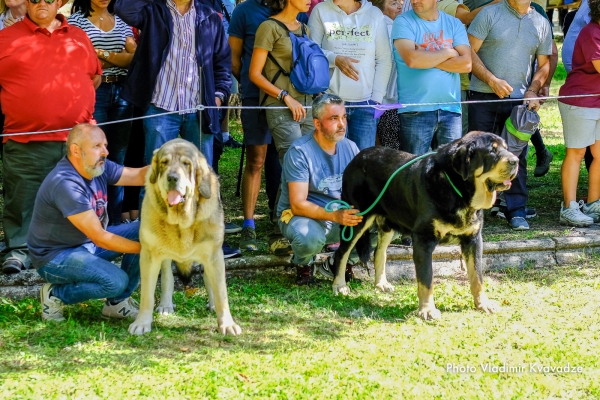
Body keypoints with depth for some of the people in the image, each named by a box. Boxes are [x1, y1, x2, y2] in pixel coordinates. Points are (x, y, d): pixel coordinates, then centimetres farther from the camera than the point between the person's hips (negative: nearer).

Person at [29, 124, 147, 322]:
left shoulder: (98, 166, -4)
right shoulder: (65, 184, -30)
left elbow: (140, 175, -1)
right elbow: (100, 238, -29)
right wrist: (144, 248, -24)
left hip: (88, 242, 9)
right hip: (56, 255, -9)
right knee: (116, 281, -29)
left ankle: (117, 302, 5)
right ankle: (56, 294, -3)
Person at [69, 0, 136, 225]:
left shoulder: (122, 22, 15)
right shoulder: (76, 20, 2)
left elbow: (135, 56, 4)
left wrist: (103, 54, -8)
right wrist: (119, 58, -3)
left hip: (122, 92, 4)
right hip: (92, 93, -4)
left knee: (118, 157, 6)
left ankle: (115, 222, 13)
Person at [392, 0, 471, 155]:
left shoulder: (454, 24, 8)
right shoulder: (403, 22, -1)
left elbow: (466, 63, -3)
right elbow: (412, 59, -16)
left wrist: (426, 59, -9)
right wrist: (448, 53, -4)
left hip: (450, 108, 3)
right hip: (416, 110, -3)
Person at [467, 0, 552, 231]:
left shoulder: (541, 24, 9)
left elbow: (544, 65, 13)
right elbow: (470, 51, -5)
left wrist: (532, 91, -4)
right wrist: (492, 80, -13)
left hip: (519, 100, 2)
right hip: (484, 98, -2)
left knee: (517, 156, 4)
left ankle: (517, 210, 11)